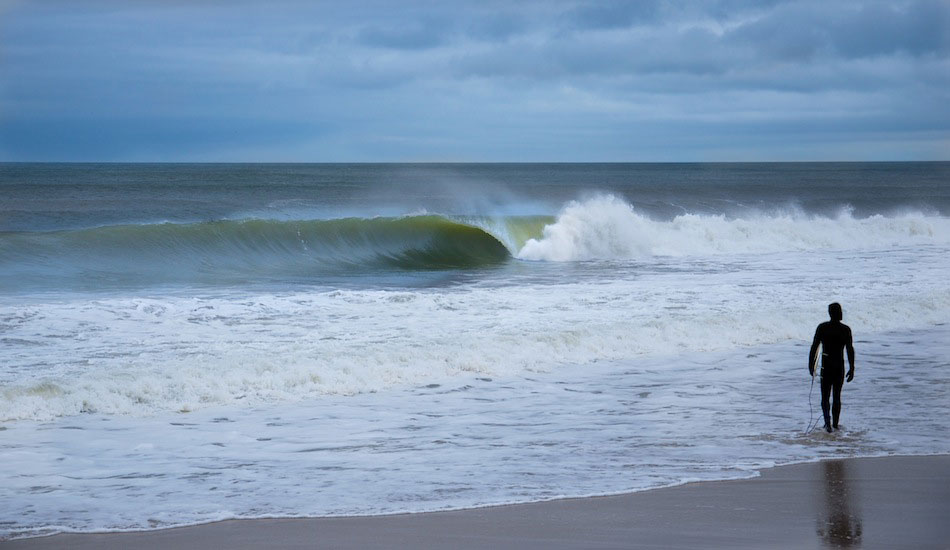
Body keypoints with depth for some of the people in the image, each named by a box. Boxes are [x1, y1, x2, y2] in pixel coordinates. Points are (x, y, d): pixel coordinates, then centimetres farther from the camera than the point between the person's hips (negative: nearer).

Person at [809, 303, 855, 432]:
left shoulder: (822, 328, -4)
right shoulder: (846, 329, -3)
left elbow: (814, 347, -4)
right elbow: (850, 350, -5)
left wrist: (811, 365, 3)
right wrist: (851, 368, 0)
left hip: (826, 367, -1)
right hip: (840, 367, 1)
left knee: (825, 397, 2)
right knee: (837, 397, 15)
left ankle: (827, 418, -24)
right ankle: (835, 424, 20)